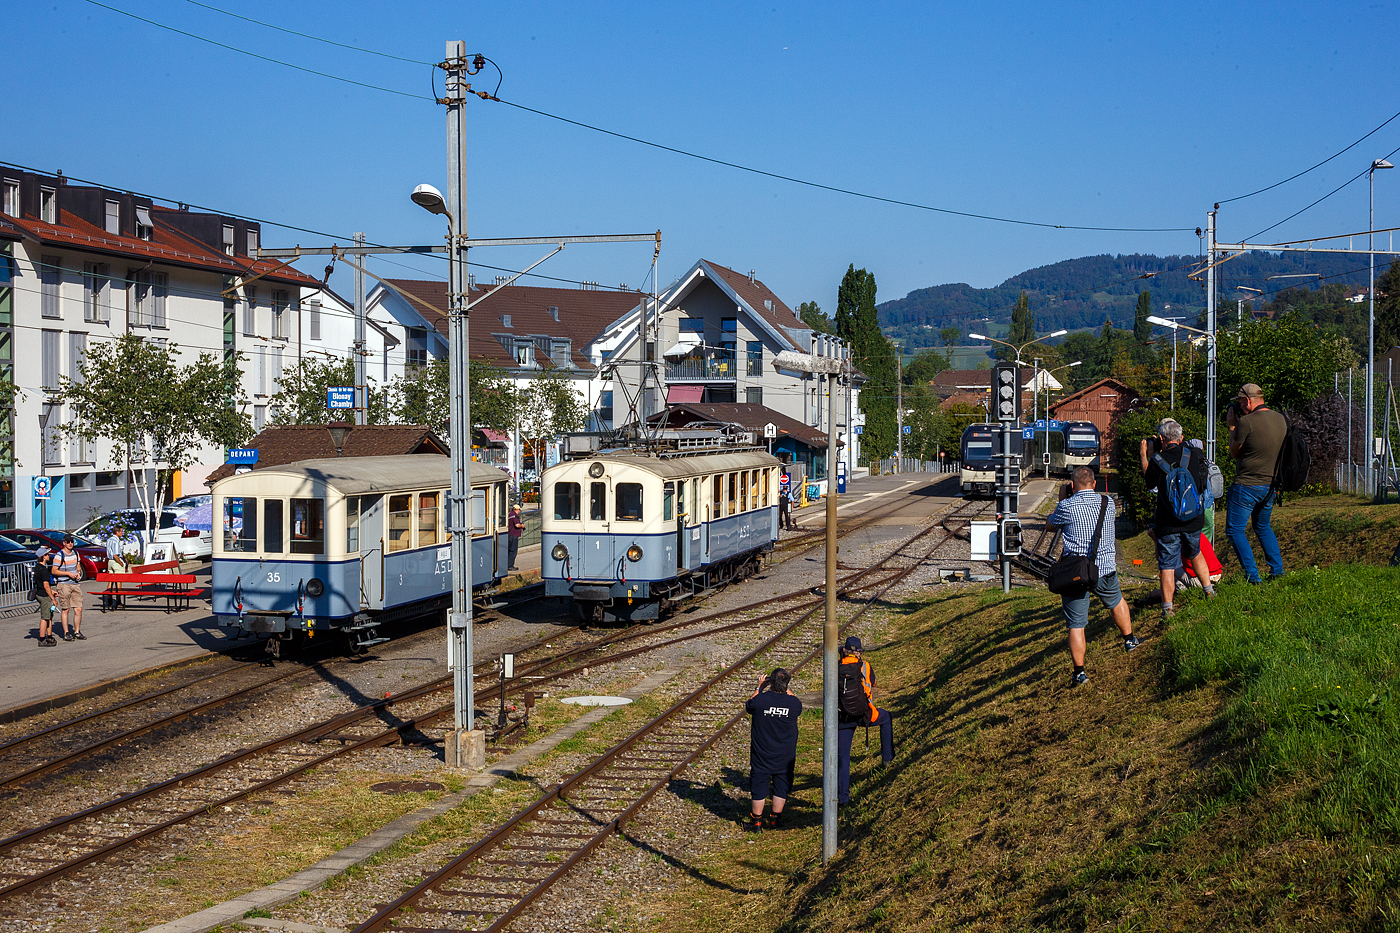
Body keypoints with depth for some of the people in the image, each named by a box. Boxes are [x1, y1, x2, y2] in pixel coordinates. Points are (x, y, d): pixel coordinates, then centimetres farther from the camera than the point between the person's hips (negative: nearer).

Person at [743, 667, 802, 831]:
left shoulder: (760, 699, -18)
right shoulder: (793, 703, -14)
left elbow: (747, 708, 4)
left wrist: (759, 688, 11)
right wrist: (787, 690, 15)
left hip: (761, 754, -1)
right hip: (785, 756, 1)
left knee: (759, 786, 11)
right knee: (781, 787, 15)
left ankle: (756, 821, 20)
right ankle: (774, 820, 24)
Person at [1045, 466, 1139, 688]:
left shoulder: (1067, 507, -11)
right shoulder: (1108, 502, 2)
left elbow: (1050, 523, 9)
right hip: (1105, 568, 4)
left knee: (1076, 624, 1)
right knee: (1116, 601, 33)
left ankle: (1079, 672, -1)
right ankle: (1129, 640, 49)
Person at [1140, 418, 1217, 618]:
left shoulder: (1157, 460, -14)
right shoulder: (1193, 456, -4)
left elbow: (1150, 483, 4)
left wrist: (1144, 456, 13)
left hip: (1168, 523, -4)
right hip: (1194, 519, 4)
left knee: (1167, 565, 2)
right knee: (1195, 553, 28)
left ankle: (1167, 607, -1)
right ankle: (1209, 590, 36)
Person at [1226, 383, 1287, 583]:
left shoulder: (1246, 422, -18)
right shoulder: (1281, 419, 4)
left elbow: (1234, 452, -5)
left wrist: (1231, 426, 6)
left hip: (1246, 486, -7)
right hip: (1270, 485, 8)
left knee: (1235, 530, 3)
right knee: (1263, 528, 26)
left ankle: (1252, 576, -3)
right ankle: (1277, 570, 22)